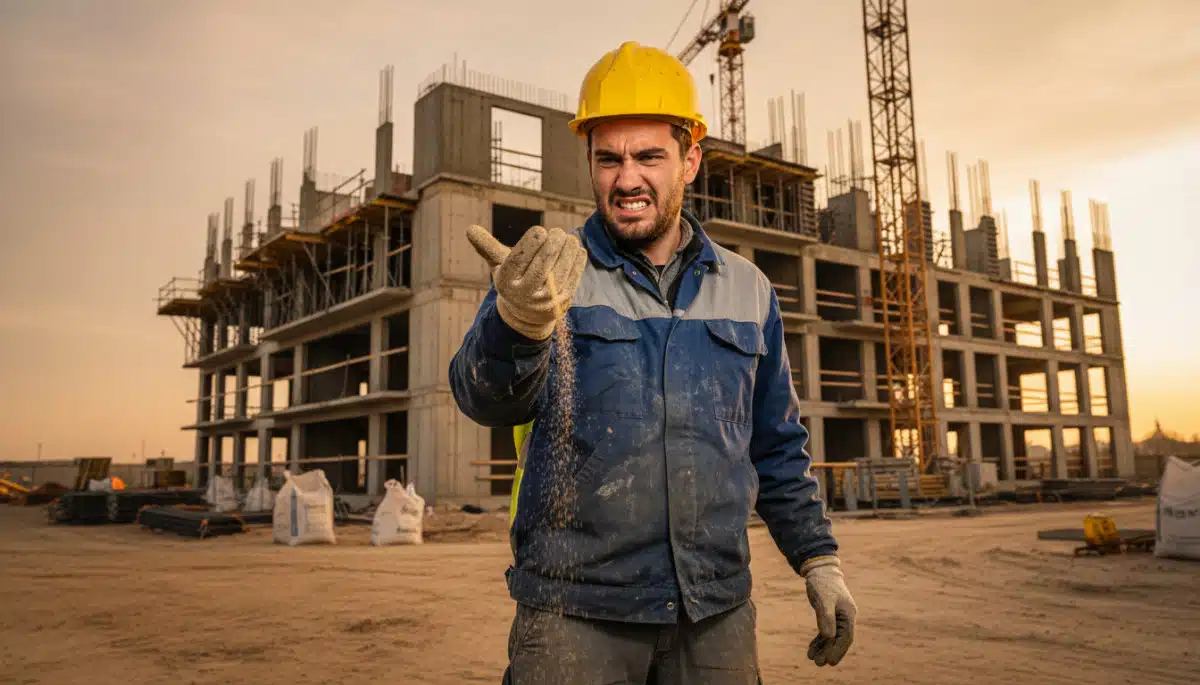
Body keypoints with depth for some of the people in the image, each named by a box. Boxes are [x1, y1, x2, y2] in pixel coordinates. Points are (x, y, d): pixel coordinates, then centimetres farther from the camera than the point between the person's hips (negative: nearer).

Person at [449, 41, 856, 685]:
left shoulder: (748, 290, 9)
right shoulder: (546, 273, -1)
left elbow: (777, 449, 16)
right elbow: (486, 398, -20)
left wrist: (818, 559, 11)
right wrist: (518, 324, -40)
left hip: (716, 614, 3)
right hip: (575, 613, -2)